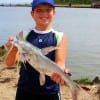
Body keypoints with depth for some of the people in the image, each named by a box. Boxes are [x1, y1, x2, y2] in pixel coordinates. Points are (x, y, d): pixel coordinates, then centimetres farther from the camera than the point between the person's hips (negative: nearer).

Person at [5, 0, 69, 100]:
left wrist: (59, 72, -36)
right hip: (24, 91, 1)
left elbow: (60, 63, -13)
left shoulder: (60, 37, -4)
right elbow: (9, 63, -8)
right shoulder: (24, 35, -2)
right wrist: (14, 49, -29)